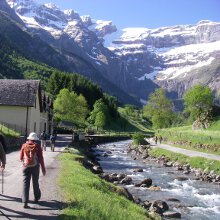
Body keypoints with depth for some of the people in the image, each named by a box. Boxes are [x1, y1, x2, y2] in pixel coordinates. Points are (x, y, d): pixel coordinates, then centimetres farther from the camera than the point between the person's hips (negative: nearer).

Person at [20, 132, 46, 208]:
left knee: (25, 184, 0)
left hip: (26, 166, 0)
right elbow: (41, 158, -7)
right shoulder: (37, 146, -4)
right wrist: (43, 168, -1)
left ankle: (25, 202, -8)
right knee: (35, 183, 17)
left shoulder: (24, 145, 1)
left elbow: (21, 158, 8)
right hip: (35, 166, 0)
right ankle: (36, 198, 34)